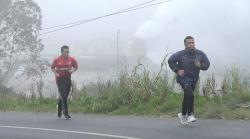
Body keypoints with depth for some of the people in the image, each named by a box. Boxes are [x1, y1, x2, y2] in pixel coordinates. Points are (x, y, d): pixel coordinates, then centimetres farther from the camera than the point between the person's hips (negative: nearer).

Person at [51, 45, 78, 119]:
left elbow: (76, 67, 11)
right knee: (63, 96, -14)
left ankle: (59, 108, 41)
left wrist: (72, 70, -10)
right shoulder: (57, 60, -6)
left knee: (65, 96, 13)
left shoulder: (72, 59, -2)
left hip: (68, 79, 3)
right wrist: (56, 73, -8)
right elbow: (52, 67, 10)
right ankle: (66, 113, -10)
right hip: (60, 79, -3)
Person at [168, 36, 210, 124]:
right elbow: (171, 61, -8)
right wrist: (177, 70, -16)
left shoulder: (200, 54, -4)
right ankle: (190, 115, -11)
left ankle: (183, 115, 37)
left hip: (194, 79, 5)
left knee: (187, 97, 18)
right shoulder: (180, 54, -16)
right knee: (190, 94, -24)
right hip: (183, 78, -5)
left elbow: (207, 64, 3)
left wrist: (200, 65, -18)